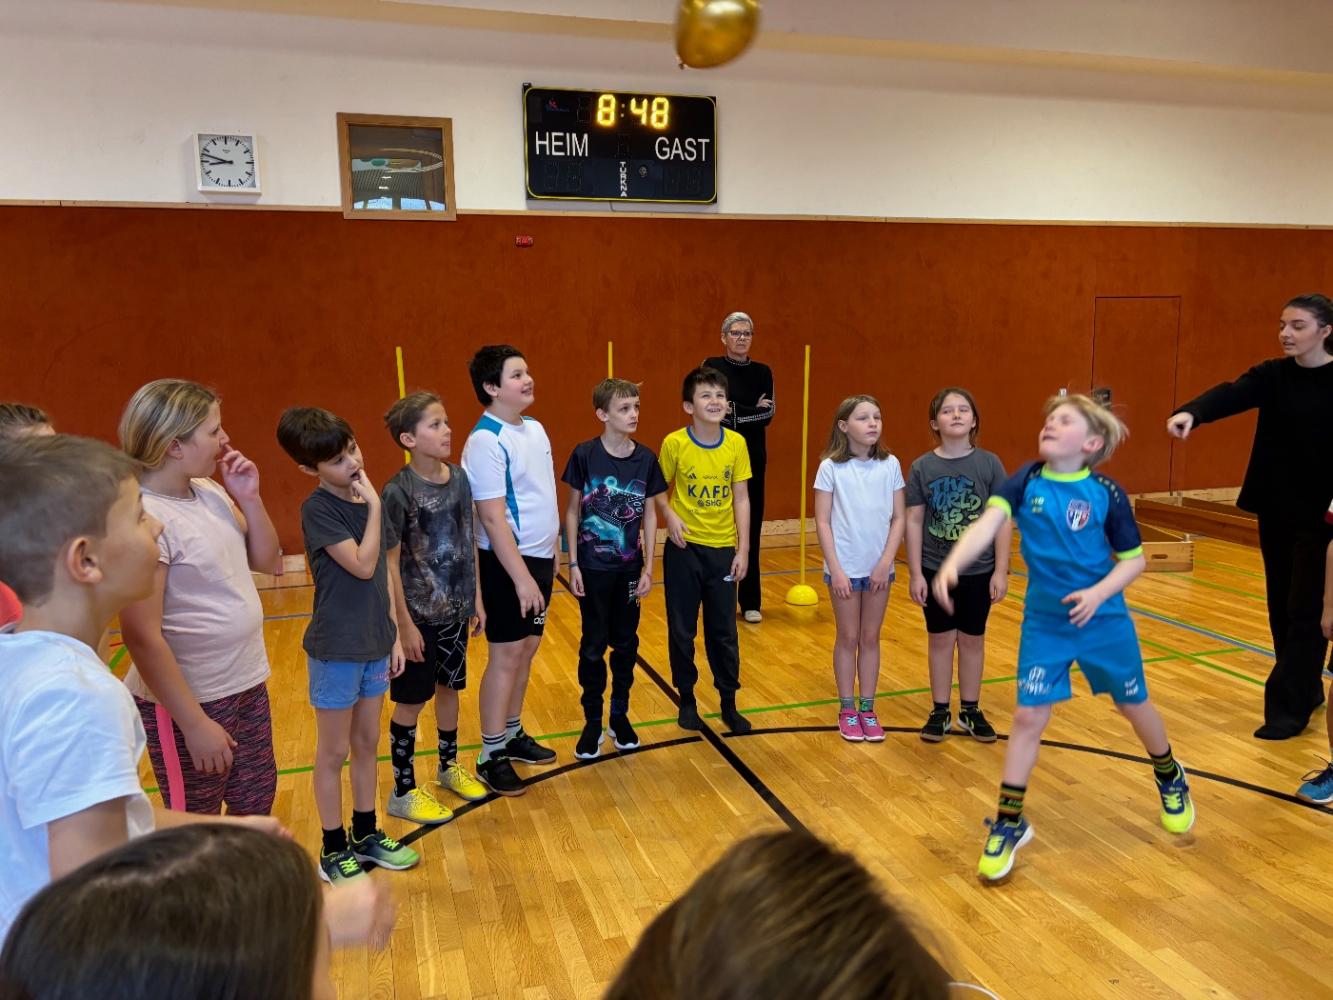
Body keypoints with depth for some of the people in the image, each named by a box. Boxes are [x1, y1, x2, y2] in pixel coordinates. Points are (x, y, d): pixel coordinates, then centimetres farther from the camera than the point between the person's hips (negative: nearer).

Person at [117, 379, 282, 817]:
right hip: (188, 703, -7)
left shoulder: (211, 493, 0)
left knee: (257, 804, 23)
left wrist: (250, 499, -5)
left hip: (247, 685, 8)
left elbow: (268, 561, 11)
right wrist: (194, 723, -20)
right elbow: (143, 636, -23)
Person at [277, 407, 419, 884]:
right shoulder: (318, 510, -17)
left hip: (373, 643, 7)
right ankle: (333, 850, 23)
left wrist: (394, 635, 9)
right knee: (334, 752, 8)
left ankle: (366, 835, 33)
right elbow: (363, 565, -25)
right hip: (336, 648, -6)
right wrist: (374, 506, -21)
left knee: (367, 743, 17)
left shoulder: (366, 499, 3)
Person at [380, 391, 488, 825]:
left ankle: (448, 765, 40)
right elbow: (390, 564, -16)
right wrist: (405, 624, -15)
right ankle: (402, 791, 23)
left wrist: (476, 598, 9)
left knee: (450, 688, 20)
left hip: (455, 610, 6)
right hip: (419, 614, -6)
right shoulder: (397, 492, -19)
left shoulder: (458, 478, -1)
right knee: (410, 703, 7)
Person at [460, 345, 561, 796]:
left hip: (541, 556, 8)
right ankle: (491, 755, 13)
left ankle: (513, 733, 30)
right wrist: (521, 577, -21)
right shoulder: (486, 442, -18)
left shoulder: (534, 429, 8)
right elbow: (493, 519, -21)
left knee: (526, 650, 15)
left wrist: (548, 557, 13)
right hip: (507, 562, -8)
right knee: (506, 656, 1)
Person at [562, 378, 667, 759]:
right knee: (593, 645, 7)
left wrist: (648, 568, 0)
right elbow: (573, 510, -3)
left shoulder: (646, 459, -3)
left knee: (626, 643, 12)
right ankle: (592, 722, 20)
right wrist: (573, 564, -6)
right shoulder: (584, 455, -10)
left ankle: (620, 716, 28)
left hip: (629, 568, 3)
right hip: (593, 567, -2)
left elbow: (650, 515, 2)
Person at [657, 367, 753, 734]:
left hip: (723, 548, 2)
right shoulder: (674, 443, -11)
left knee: (723, 630, 9)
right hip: (684, 548, -1)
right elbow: (659, 490, 0)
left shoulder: (737, 443, -5)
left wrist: (743, 549, -2)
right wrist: (670, 516, -19)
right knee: (682, 629, 9)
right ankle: (687, 700, 25)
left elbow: (741, 497, 0)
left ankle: (729, 703, 24)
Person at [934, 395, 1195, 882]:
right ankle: (1009, 823, 14)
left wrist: (1099, 592, -22)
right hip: (1044, 622, 1)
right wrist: (952, 564, -43)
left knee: (1135, 706, 18)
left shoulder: (1106, 493, -13)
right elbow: (988, 522, -26)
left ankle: (1171, 779, 50)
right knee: (1028, 717, -1)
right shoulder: (1025, 482, -10)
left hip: (1103, 619, 0)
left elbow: (1134, 560, -5)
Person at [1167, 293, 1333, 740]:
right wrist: (1191, 413, -41)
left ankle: (1288, 709, 6)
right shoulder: (1272, 375, 1)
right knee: (1281, 607, 12)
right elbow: (1230, 394, -19)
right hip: (1275, 509, 4)